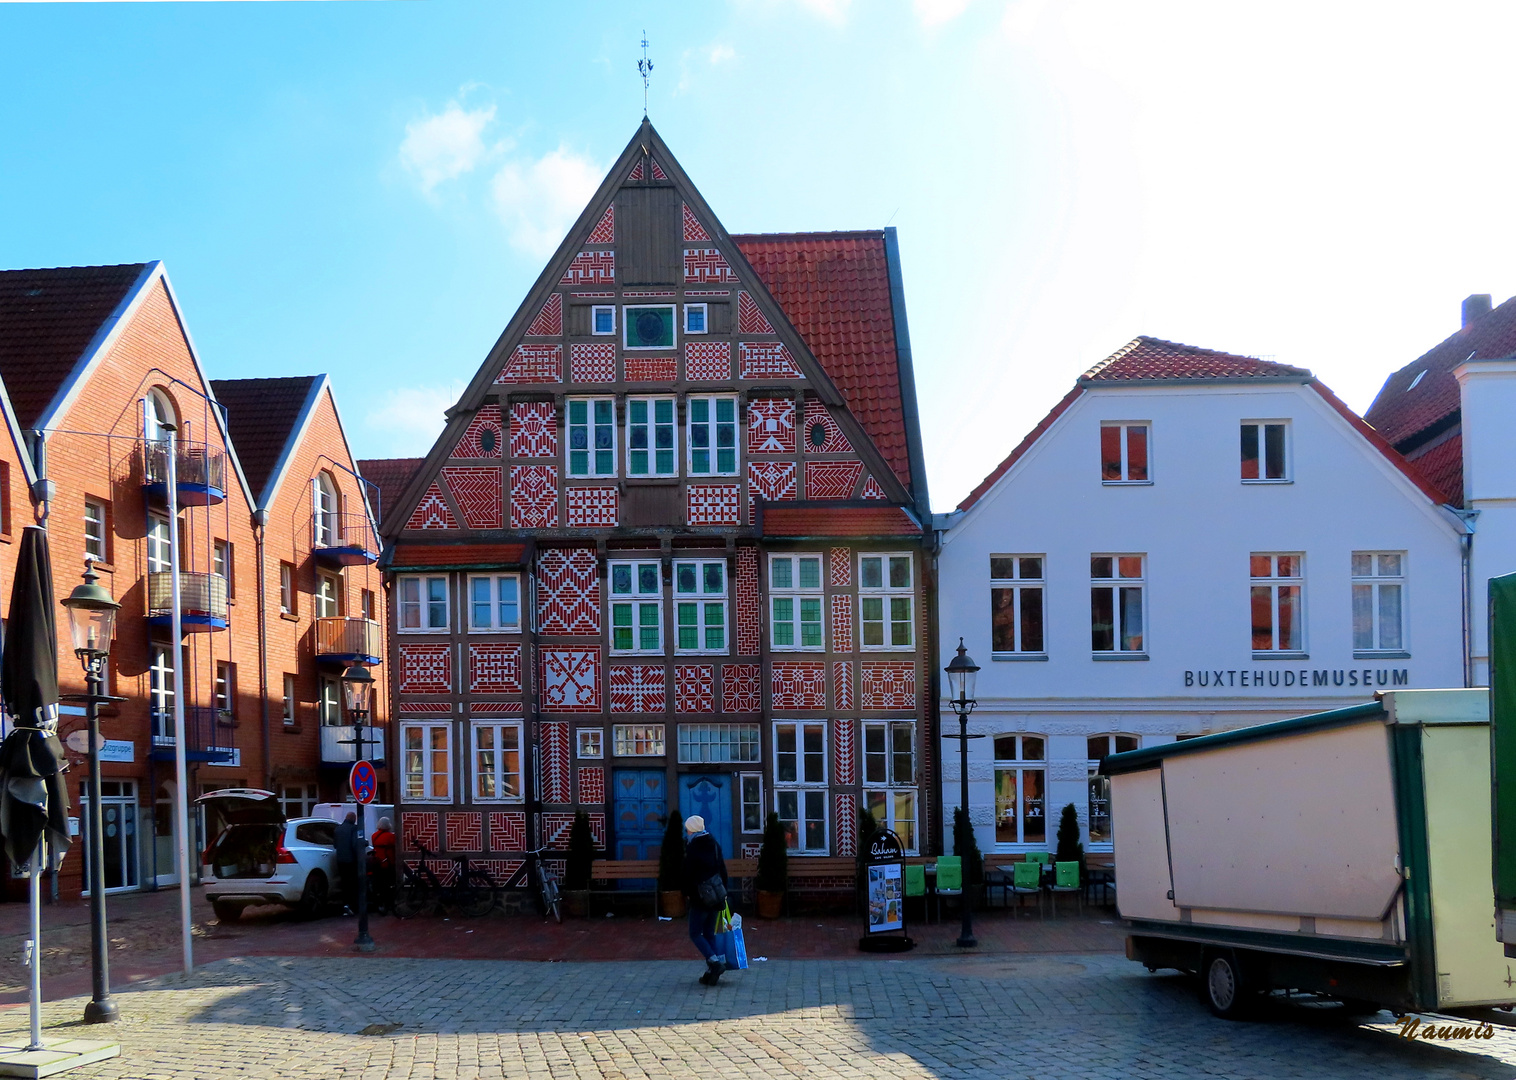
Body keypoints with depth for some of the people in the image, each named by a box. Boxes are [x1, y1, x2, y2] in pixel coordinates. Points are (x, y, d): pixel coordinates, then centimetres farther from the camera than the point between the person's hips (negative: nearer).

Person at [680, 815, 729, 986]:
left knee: (695, 934, 1)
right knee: (709, 933, 13)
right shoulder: (714, 845, 10)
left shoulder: (692, 848, -12)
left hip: (699, 897, -7)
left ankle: (714, 961, -17)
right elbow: (723, 869, 13)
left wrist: (687, 893, 1)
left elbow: (688, 873, -12)